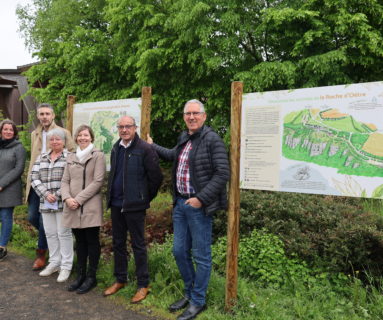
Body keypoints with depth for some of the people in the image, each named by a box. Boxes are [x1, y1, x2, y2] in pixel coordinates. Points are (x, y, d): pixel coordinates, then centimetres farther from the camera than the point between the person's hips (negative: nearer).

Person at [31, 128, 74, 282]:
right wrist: (45, 194, -8)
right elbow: (34, 178, 5)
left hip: (63, 202, -5)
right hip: (46, 203, 5)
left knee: (64, 233, 0)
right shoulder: (41, 158, 13)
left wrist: (57, 195, -15)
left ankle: (66, 266, 10)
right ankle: (54, 263, 27)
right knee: (50, 233, 13)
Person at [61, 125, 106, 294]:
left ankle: (91, 277, 15)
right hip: (73, 207, 5)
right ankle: (80, 275, 24)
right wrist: (67, 198, -9)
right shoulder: (71, 157, 14)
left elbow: (97, 182, -11)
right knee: (80, 241, 14)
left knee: (92, 241, 4)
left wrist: (79, 199, -15)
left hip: (90, 206, -5)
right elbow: (65, 181, 10)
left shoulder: (98, 156, -3)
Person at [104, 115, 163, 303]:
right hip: (116, 203, 7)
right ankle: (120, 280, 32)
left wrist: (146, 197, -3)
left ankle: (143, 285, 16)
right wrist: (112, 196, 16)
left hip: (134, 205, -7)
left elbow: (156, 177, -11)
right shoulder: (116, 149, 10)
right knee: (118, 243, 16)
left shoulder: (145, 149, -13)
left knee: (138, 245, 2)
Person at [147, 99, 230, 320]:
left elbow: (223, 173, -17)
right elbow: (172, 155, 33)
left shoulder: (212, 140, -12)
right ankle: (189, 293, 34)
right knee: (180, 251, 15)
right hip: (180, 203, 8)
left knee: (201, 256, 5)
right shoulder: (184, 139, 11)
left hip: (199, 206, -8)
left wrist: (201, 198, -19)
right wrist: (152, 146, 40)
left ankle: (198, 301, 22)